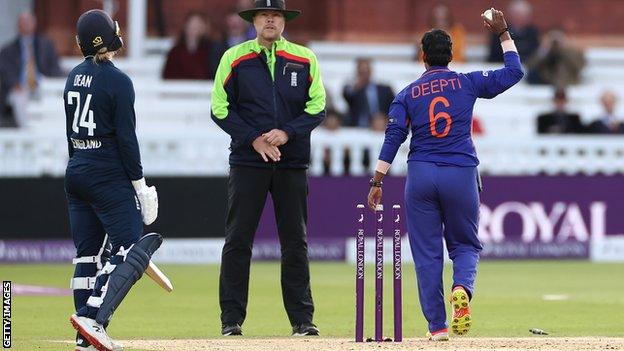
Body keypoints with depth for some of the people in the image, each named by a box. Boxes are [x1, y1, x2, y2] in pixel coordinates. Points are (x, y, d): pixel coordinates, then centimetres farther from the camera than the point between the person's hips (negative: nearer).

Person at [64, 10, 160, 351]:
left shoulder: (74, 77, 10)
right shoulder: (117, 81, -12)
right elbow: (126, 137, -13)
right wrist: (139, 183, -7)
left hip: (76, 174, 8)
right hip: (109, 177, -8)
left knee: (87, 254, 9)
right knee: (130, 249, -7)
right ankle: (94, 319, -22)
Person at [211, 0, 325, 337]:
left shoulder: (304, 59, 7)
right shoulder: (235, 58, 2)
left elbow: (318, 106, 4)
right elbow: (220, 109, 0)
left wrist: (287, 132, -11)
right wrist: (254, 139, -10)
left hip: (292, 162, 2)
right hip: (247, 162, -1)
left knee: (295, 243, 3)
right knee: (238, 241, -3)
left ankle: (302, 318, 7)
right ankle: (231, 319, 1)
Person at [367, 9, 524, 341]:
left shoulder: (407, 94, 5)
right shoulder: (467, 83, 3)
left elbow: (393, 137, -3)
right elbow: (513, 72, 8)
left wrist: (377, 182, -3)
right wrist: (503, 34, 16)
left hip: (420, 176, 0)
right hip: (461, 176, 0)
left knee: (427, 252, 6)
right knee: (465, 244, 14)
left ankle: (437, 326, 3)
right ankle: (462, 289, -19)